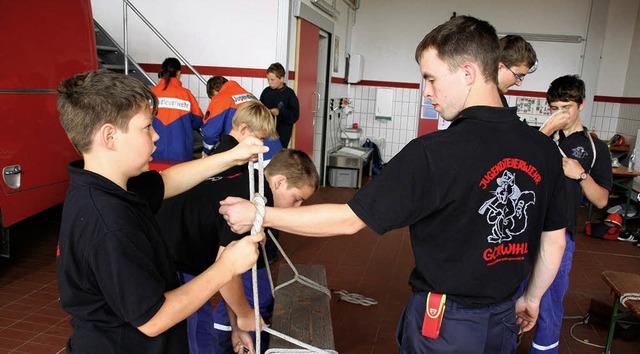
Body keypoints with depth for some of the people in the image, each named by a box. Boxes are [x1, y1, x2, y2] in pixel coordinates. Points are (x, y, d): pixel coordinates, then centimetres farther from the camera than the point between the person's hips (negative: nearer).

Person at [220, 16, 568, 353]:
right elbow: (555, 241, 4)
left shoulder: (433, 154, -25)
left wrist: (260, 215, -12)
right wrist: (532, 298, 20)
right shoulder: (544, 150, -7)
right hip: (505, 318, 6)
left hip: (442, 321, -5)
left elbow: (350, 220, -21)